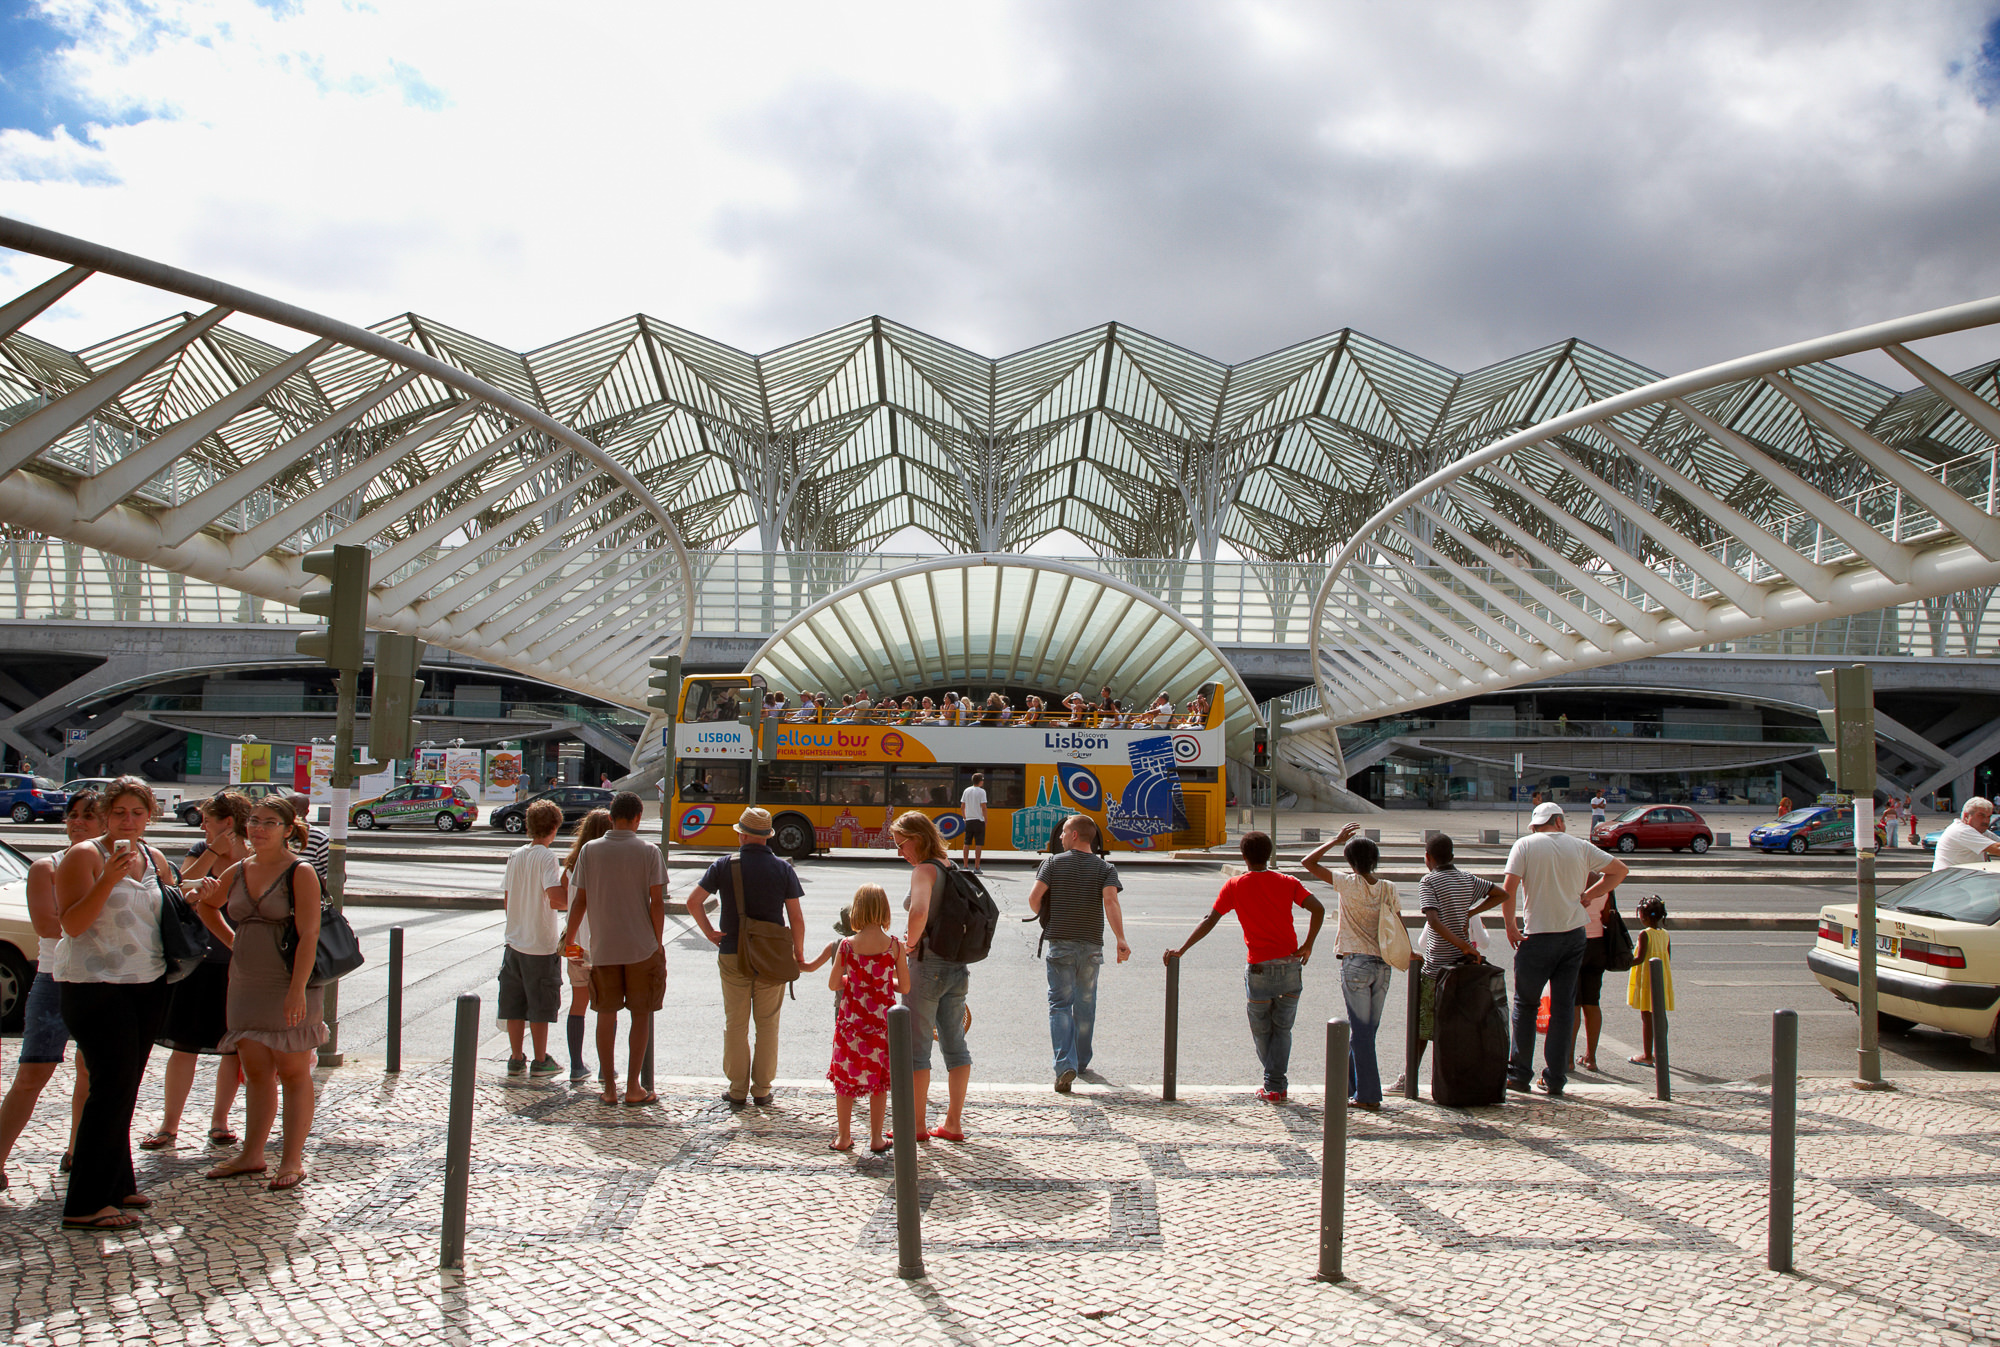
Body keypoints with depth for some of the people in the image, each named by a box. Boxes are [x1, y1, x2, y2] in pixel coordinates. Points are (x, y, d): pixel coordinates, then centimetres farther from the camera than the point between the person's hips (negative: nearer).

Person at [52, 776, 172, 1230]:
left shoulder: (155, 859, 12)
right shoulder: (84, 856, -9)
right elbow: (73, 924, -18)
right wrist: (109, 878, -28)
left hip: (148, 985, 7)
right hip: (94, 985, -6)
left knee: (124, 1088, 11)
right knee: (112, 1085, -9)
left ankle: (116, 1186, 21)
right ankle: (85, 1205, -2)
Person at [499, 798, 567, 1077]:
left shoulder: (515, 856, 6)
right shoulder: (547, 858, -13)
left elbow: (507, 898, 10)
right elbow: (556, 897, -24)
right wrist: (574, 903, -5)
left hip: (514, 940, 6)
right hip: (541, 943, -6)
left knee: (514, 1005, 11)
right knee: (540, 1005, 4)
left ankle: (516, 1059, 17)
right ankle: (540, 1061, 11)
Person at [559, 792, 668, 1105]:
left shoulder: (590, 850, 0)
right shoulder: (649, 852, -6)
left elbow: (580, 900, 2)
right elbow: (657, 901, -9)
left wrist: (570, 936, 15)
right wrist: (658, 942, 1)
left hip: (603, 947, 2)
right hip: (641, 947, -2)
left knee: (606, 1015, 11)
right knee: (640, 1015, 8)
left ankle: (609, 1087, 13)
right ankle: (633, 1087, 8)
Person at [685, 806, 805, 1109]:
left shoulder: (724, 866, -3)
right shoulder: (783, 868, -3)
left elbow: (694, 901, -9)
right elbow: (796, 917, -3)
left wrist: (709, 932, 1)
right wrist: (798, 951, 8)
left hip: (732, 955, 0)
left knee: (735, 1024, 9)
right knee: (767, 1024, 9)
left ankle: (737, 1090, 13)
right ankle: (762, 1090, 12)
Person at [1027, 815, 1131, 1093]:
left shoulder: (1054, 862, 0)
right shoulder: (1105, 868, 2)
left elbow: (1034, 897, -8)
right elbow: (1110, 901, -14)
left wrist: (1044, 918, 13)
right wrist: (1121, 940, -19)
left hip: (1060, 944, -2)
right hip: (1092, 945, 2)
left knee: (1060, 1004, -1)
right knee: (1085, 1004, 17)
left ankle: (1065, 1064, -17)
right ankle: (1081, 1061, 28)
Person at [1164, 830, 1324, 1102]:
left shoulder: (1235, 885, 0)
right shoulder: (1287, 882, 5)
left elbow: (1209, 921, -1)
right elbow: (1318, 909, -8)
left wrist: (1181, 950, 3)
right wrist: (1307, 946, -2)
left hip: (1260, 969, -2)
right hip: (1291, 967, 2)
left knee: (1261, 1030, 13)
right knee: (1282, 1028, 12)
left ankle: (1273, 1084, 16)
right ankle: (1277, 1085, 8)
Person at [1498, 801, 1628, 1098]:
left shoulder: (1525, 845, -3)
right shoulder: (1580, 847, 5)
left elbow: (1508, 887, -13)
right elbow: (1619, 870, 13)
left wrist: (1510, 925, -3)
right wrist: (1586, 896, 11)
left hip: (1538, 937, -3)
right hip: (1574, 934, 3)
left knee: (1525, 1005, 9)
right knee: (1563, 1007, 7)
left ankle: (1519, 1074, 9)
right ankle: (1554, 1079, 9)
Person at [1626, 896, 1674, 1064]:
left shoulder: (1645, 934, -15)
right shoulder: (1666, 935, 6)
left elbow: (1640, 959, -20)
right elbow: (1668, 959, 11)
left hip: (1647, 979, -7)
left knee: (1647, 1018, -2)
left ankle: (1647, 1055, 0)